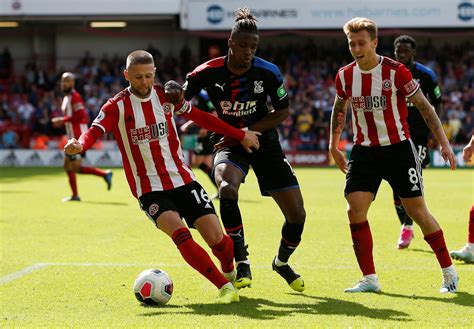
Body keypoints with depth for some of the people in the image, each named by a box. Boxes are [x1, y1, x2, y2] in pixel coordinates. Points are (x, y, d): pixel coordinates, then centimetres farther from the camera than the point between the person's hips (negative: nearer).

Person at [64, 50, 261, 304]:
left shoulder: (167, 95, 4)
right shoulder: (117, 106, -7)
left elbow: (199, 117, 16)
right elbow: (95, 131, -22)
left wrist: (240, 135, 20)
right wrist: (79, 145, -46)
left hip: (182, 179, 3)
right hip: (149, 189, -3)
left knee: (215, 236, -7)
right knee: (180, 233, -28)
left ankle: (230, 272, 27)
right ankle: (224, 287, -21)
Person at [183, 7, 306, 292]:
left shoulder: (268, 72, -14)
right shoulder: (208, 73, -15)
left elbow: (283, 112, -5)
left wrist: (247, 132, -15)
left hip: (265, 143, 1)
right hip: (231, 145, -1)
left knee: (297, 214, -4)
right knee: (227, 189, -35)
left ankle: (282, 263, 28)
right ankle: (242, 265, -20)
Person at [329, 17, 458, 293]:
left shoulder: (395, 71, -13)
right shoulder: (345, 76, 0)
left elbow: (424, 106, -6)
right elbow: (339, 110, 19)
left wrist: (444, 143, -9)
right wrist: (334, 145, 20)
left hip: (399, 148, -4)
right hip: (364, 151, 4)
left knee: (417, 211, -3)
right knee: (355, 211, -11)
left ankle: (449, 272, 13)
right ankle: (370, 279, -1)